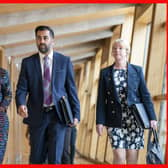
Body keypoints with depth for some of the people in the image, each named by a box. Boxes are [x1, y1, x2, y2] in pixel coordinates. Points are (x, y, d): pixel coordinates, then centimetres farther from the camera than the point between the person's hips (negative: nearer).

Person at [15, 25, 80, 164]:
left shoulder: (65, 61, 4)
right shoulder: (27, 62, 5)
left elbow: (71, 89, 4)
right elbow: (22, 88, -1)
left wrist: (76, 114, -1)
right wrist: (21, 104, -21)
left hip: (58, 115, -1)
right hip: (37, 116, 1)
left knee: (55, 158, -5)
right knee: (36, 158, 8)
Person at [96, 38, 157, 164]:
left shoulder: (137, 70, 7)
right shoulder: (105, 73, 7)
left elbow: (145, 95, 3)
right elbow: (101, 99, 4)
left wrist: (152, 117, -4)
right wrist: (99, 121, -3)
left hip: (134, 119, 0)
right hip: (115, 120, 0)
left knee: (132, 156, 1)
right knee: (119, 156, -8)